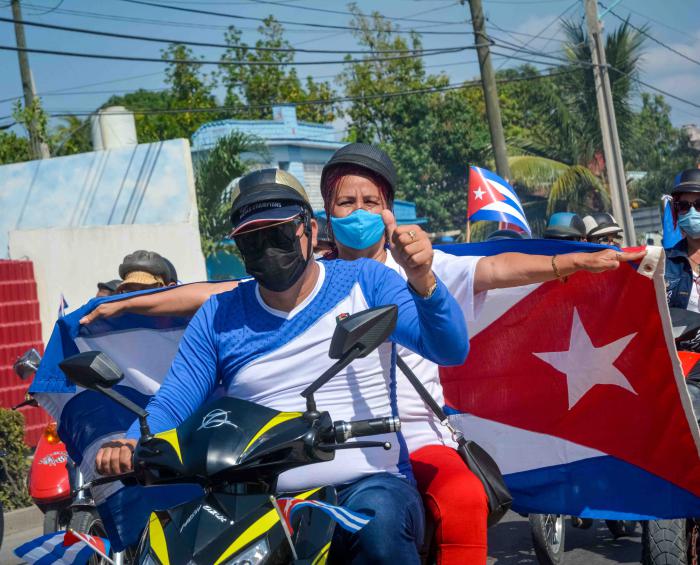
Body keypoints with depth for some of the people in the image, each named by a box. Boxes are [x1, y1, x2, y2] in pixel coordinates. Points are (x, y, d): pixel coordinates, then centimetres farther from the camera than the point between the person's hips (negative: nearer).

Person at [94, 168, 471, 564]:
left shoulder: (365, 283, 5)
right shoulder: (218, 316, 12)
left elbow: (451, 350, -6)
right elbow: (172, 404, 8)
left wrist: (421, 281, -26)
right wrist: (131, 445, -15)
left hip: (369, 486, -1)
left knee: (379, 517, -36)